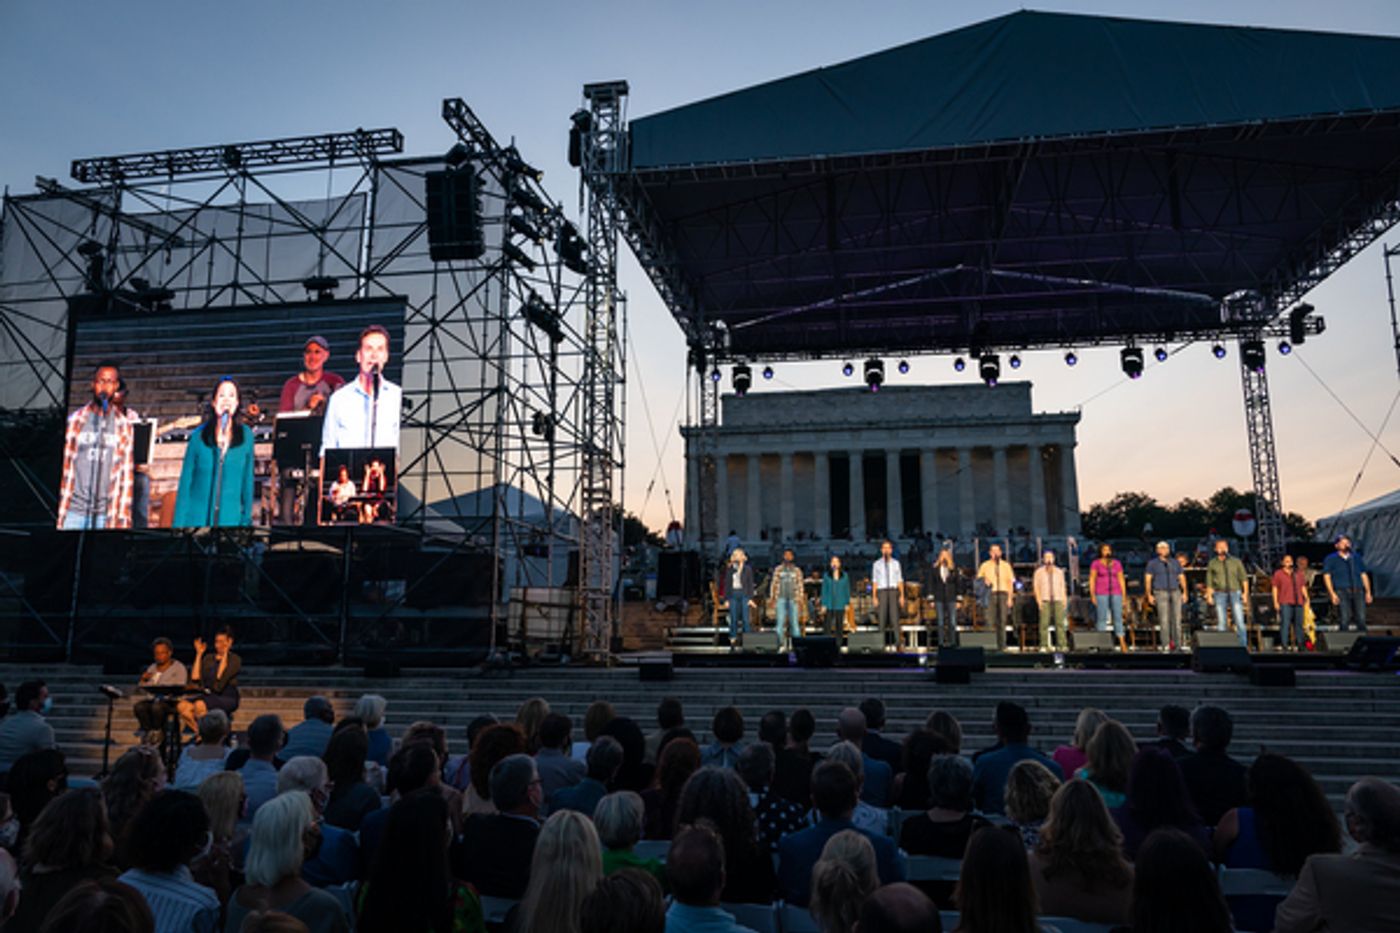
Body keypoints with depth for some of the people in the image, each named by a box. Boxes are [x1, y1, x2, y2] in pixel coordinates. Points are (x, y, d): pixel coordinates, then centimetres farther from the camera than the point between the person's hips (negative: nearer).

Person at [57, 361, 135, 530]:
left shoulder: (124, 426, 5)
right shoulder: (75, 420, 5)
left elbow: (126, 474, 4)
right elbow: (65, 468, 6)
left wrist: (123, 518, 0)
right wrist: (59, 513, 2)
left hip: (105, 514, 0)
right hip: (74, 510, 0)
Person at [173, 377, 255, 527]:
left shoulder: (246, 436, 2)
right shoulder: (199, 436, 0)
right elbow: (185, 482, 3)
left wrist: (246, 519, 7)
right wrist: (178, 523, 0)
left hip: (231, 519, 0)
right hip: (197, 519, 0)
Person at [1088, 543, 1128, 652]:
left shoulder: (1117, 563, 8)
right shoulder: (1095, 563, 0)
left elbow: (1121, 580, 9)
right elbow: (1092, 580, -1)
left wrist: (1124, 596, 4)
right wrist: (1092, 595, -8)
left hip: (1115, 593, 2)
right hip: (1101, 594, -2)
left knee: (1118, 618, -2)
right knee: (1102, 618, -3)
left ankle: (1122, 643, 0)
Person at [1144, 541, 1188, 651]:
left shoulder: (1175, 562, 15)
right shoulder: (1152, 563, 7)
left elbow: (1182, 578, 16)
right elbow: (1148, 579, 4)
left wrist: (1184, 592, 6)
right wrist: (1149, 595, -4)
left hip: (1175, 592, 3)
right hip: (1161, 592, -3)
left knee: (1177, 618, -1)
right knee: (1164, 619, -8)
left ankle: (1178, 643, 4)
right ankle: (1166, 644, -8)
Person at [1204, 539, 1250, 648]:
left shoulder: (1236, 561, 10)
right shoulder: (1212, 563, 9)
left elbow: (1244, 578, 9)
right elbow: (1209, 581, 11)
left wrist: (1245, 593, 0)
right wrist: (1209, 596, 3)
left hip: (1235, 592, 0)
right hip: (1220, 594, 0)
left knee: (1239, 620, -8)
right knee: (1220, 622, -1)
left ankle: (1243, 646, -4)